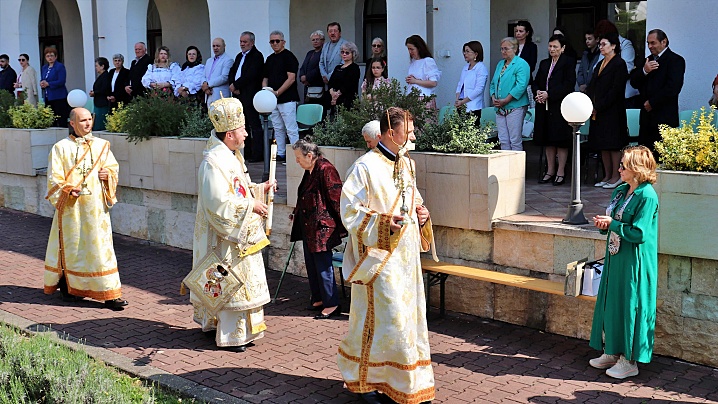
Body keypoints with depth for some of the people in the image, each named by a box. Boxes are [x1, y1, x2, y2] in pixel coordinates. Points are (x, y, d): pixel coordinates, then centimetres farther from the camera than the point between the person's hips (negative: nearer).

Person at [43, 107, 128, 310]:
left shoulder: (102, 146, 9)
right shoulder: (61, 147, -1)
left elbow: (114, 167, 16)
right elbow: (54, 177, -4)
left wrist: (108, 175, -6)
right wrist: (68, 189, -21)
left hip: (96, 206, 2)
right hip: (72, 207, -2)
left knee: (101, 246, -1)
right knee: (72, 246, 5)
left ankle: (109, 294, -1)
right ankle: (68, 287, 25)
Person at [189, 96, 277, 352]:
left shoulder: (231, 157, 10)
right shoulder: (213, 162, -21)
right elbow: (219, 202, -26)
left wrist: (259, 188, 9)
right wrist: (250, 205, -19)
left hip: (240, 235, 10)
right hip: (225, 237, -10)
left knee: (243, 281, 16)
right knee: (232, 285, -3)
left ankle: (239, 330, 27)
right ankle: (230, 336, 8)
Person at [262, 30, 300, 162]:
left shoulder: (288, 56, -6)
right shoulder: (270, 59, 17)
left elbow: (291, 78, -14)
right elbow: (265, 78, 22)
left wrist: (277, 92, -17)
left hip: (287, 99, -8)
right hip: (272, 100, 8)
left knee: (291, 129, -8)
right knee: (278, 129, 12)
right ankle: (280, 154, 19)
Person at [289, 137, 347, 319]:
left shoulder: (326, 170, -18)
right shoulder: (309, 171, 11)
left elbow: (336, 199, -18)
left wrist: (341, 226, -17)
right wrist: (296, 214, 25)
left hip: (322, 227, -10)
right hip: (308, 227, 10)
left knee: (323, 266, -4)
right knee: (312, 265, 15)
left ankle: (332, 304, 5)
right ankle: (318, 299, 26)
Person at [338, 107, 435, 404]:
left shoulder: (407, 164, 11)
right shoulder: (366, 167, -13)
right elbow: (350, 212, -14)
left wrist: (420, 214, 4)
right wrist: (384, 221, -24)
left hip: (406, 255, 8)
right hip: (379, 257, -8)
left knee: (407, 315, 11)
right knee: (382, 318, -4)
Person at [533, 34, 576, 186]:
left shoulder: (568, 62, -3)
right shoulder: (544, 63, 17)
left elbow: (569, 84, -13)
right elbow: (536, 82, 19)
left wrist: (549, 94, -17)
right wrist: (538, 92, -4)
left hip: (560, 107, -6)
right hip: (544, 107, 6)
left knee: (561, 140, -2)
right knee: (547, 140, 9)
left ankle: (561, 172, 3)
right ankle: (550, 171, 17)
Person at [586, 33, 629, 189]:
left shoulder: (619, 64, -7)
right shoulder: (600, 65, 18)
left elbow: (615, 90, -14)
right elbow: (591, 87, 15)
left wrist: (599, 107, -16)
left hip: (612, 111, -8)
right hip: (597, 111, 8)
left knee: (613, 144, -4)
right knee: (602, 145, 9)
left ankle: (616, 176, 2)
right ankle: (607, 176, 16)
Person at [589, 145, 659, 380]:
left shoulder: (647, 197, -17)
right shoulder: (621, 190, 9)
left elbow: (638, 234, -22)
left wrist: (612, 224, -16)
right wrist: (604, 224, -3)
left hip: (635, 262, -9)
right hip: (616, 257, 9)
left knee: (629, 307, -1)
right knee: (611, 304, 14)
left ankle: (629, 360, 10)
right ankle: (612, 352, 27)